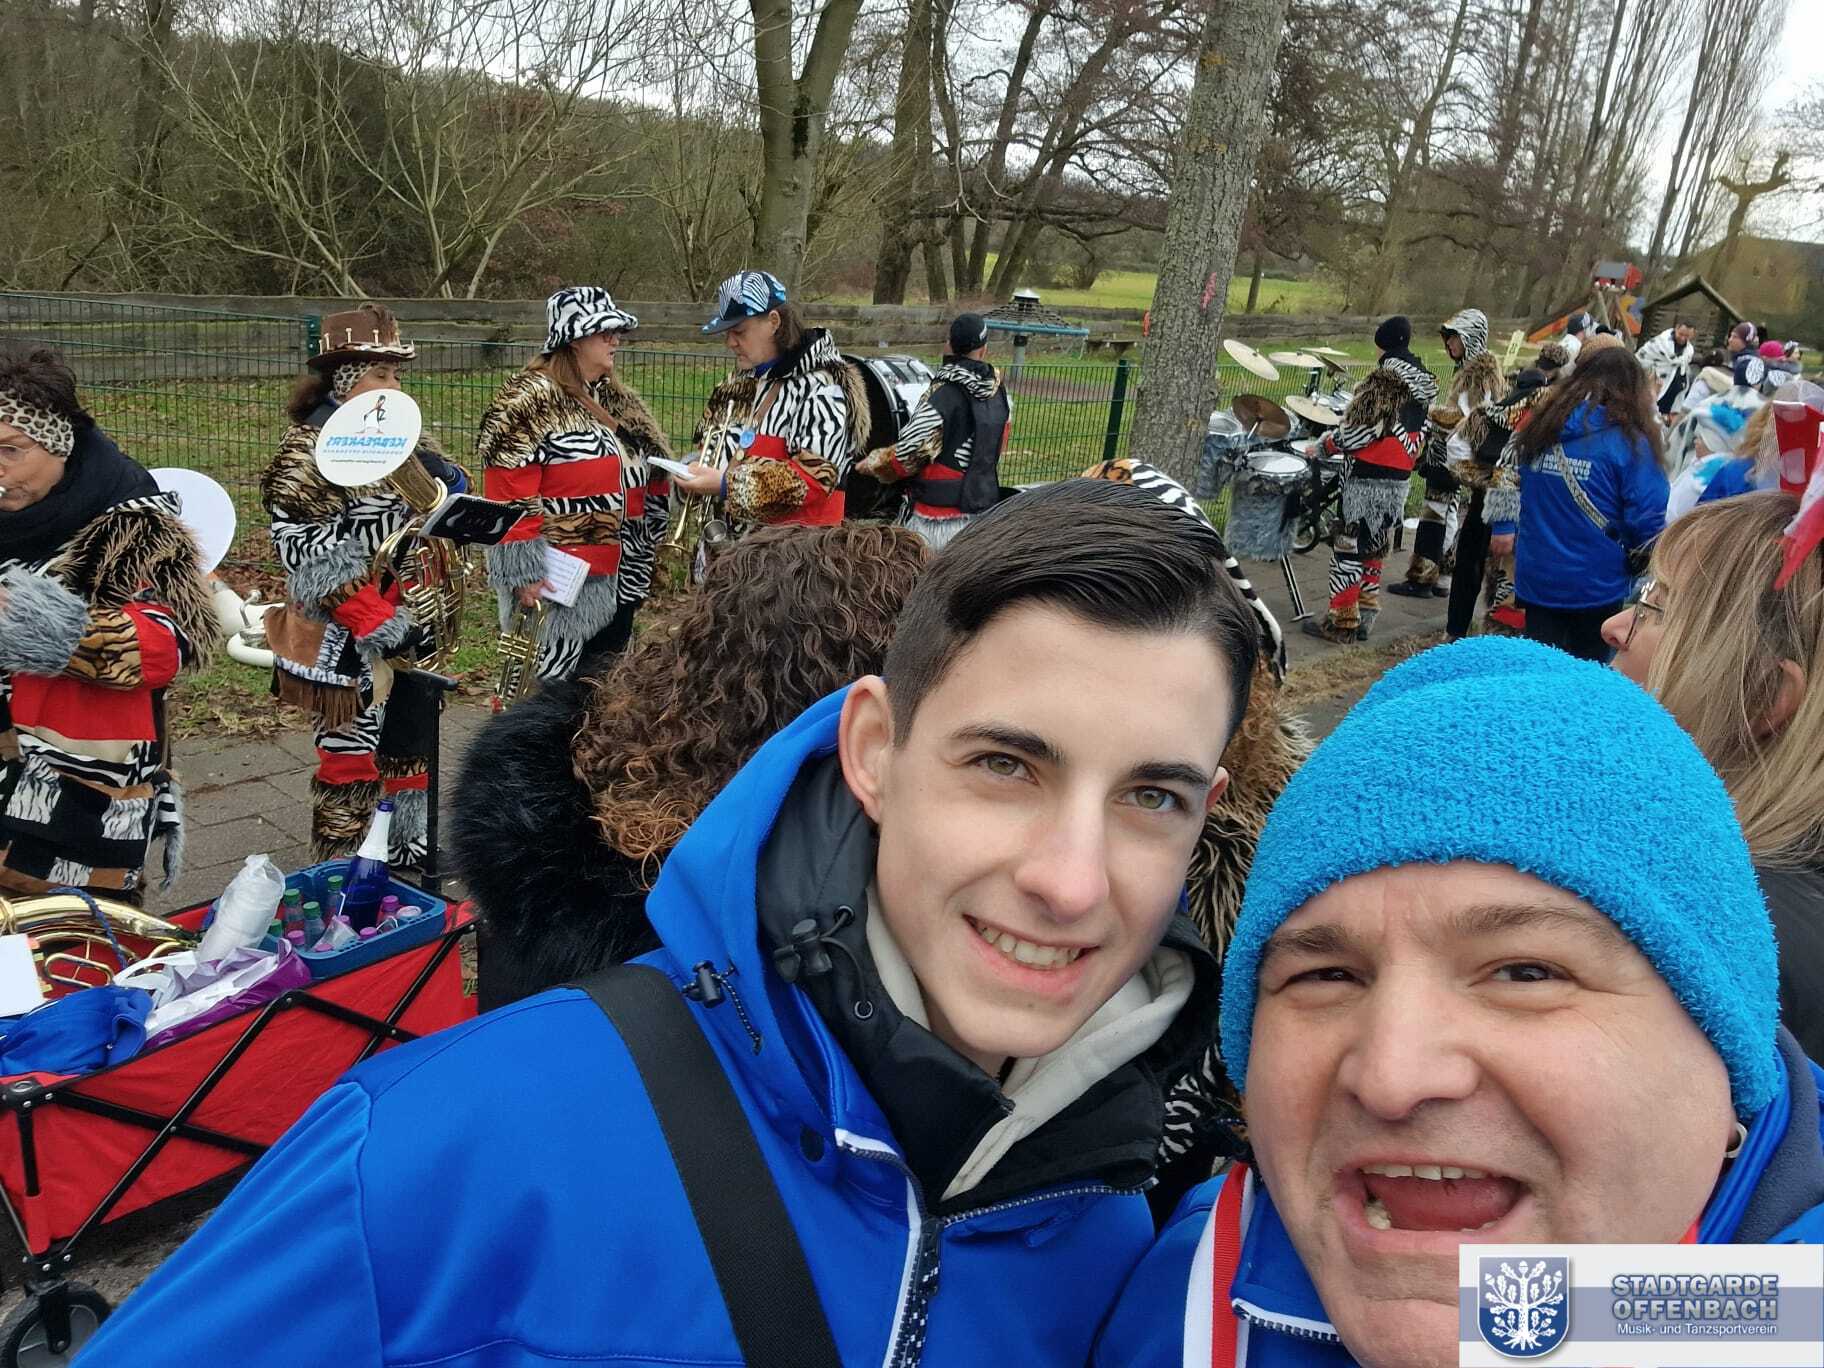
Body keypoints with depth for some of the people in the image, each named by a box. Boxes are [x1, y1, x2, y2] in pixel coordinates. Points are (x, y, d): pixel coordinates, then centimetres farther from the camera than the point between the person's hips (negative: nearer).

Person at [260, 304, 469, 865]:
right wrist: (379, 626, -24)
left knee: (413, 742, 19)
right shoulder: (309, 451, -15)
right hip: (346, 640, -8)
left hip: (412, 626, 8)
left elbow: (454, 495, 17)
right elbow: (312, 558, -21)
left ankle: (408, 853, 37)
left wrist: (440, 475, -7)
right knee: (351, 758, -1)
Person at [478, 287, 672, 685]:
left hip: (620, 579, 8)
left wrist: (644, 563, 20)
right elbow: (510, 499, -17)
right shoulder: (530, 401, -11)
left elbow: (649, 483, 22)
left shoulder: (619, 401, 15)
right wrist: (525, 573, -20)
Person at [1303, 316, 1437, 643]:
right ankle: (1366, 615, 21)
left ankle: (1341, 621, 2)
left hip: (1368, 478, -8)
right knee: (1374, 547, 17)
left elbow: (1360, 430, -19)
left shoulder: (1384, 379, -16)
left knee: (1348, 546, -1)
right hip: (1401, 479, 8)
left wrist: (1326, 445, -6)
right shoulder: (1423, 383, 10)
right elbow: (1420, 434, 16)